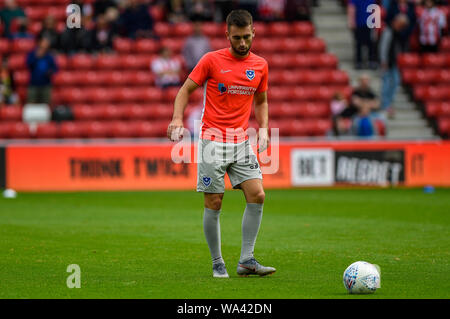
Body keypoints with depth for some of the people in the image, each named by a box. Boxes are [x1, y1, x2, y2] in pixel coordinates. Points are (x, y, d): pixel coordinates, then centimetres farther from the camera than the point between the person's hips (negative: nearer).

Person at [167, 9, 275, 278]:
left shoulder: (260, 65, 8)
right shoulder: (212, 60, -3)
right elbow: (186, 90, 2)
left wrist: (263, 129, 6)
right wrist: (177, 119, -14)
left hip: (241, 141, 4)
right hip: (212, 140, -3)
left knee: (257, 196, -10)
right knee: (214, 203, -3)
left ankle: (247, 260, -4)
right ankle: (218, 264, 9)